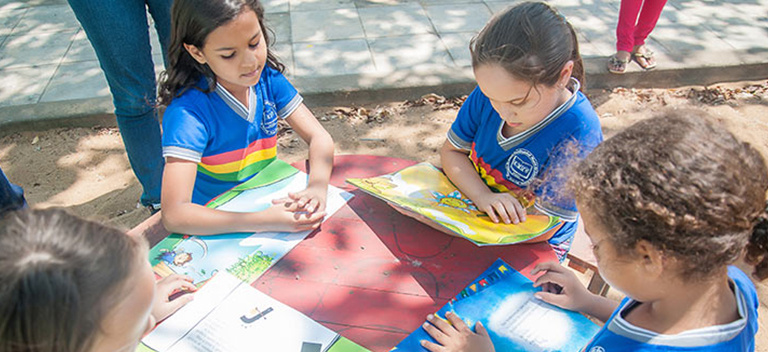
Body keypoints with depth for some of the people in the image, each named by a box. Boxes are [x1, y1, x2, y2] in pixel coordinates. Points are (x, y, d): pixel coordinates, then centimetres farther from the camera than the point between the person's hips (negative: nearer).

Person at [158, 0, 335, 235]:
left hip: (269, 205, 5)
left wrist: (317, 187, -27)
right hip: (216, 229, -5)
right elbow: (174, 214, -31)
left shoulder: (267, 77, -6)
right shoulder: (189, 110, -24)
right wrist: (264, 221, -39)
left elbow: (319, 138, -5)